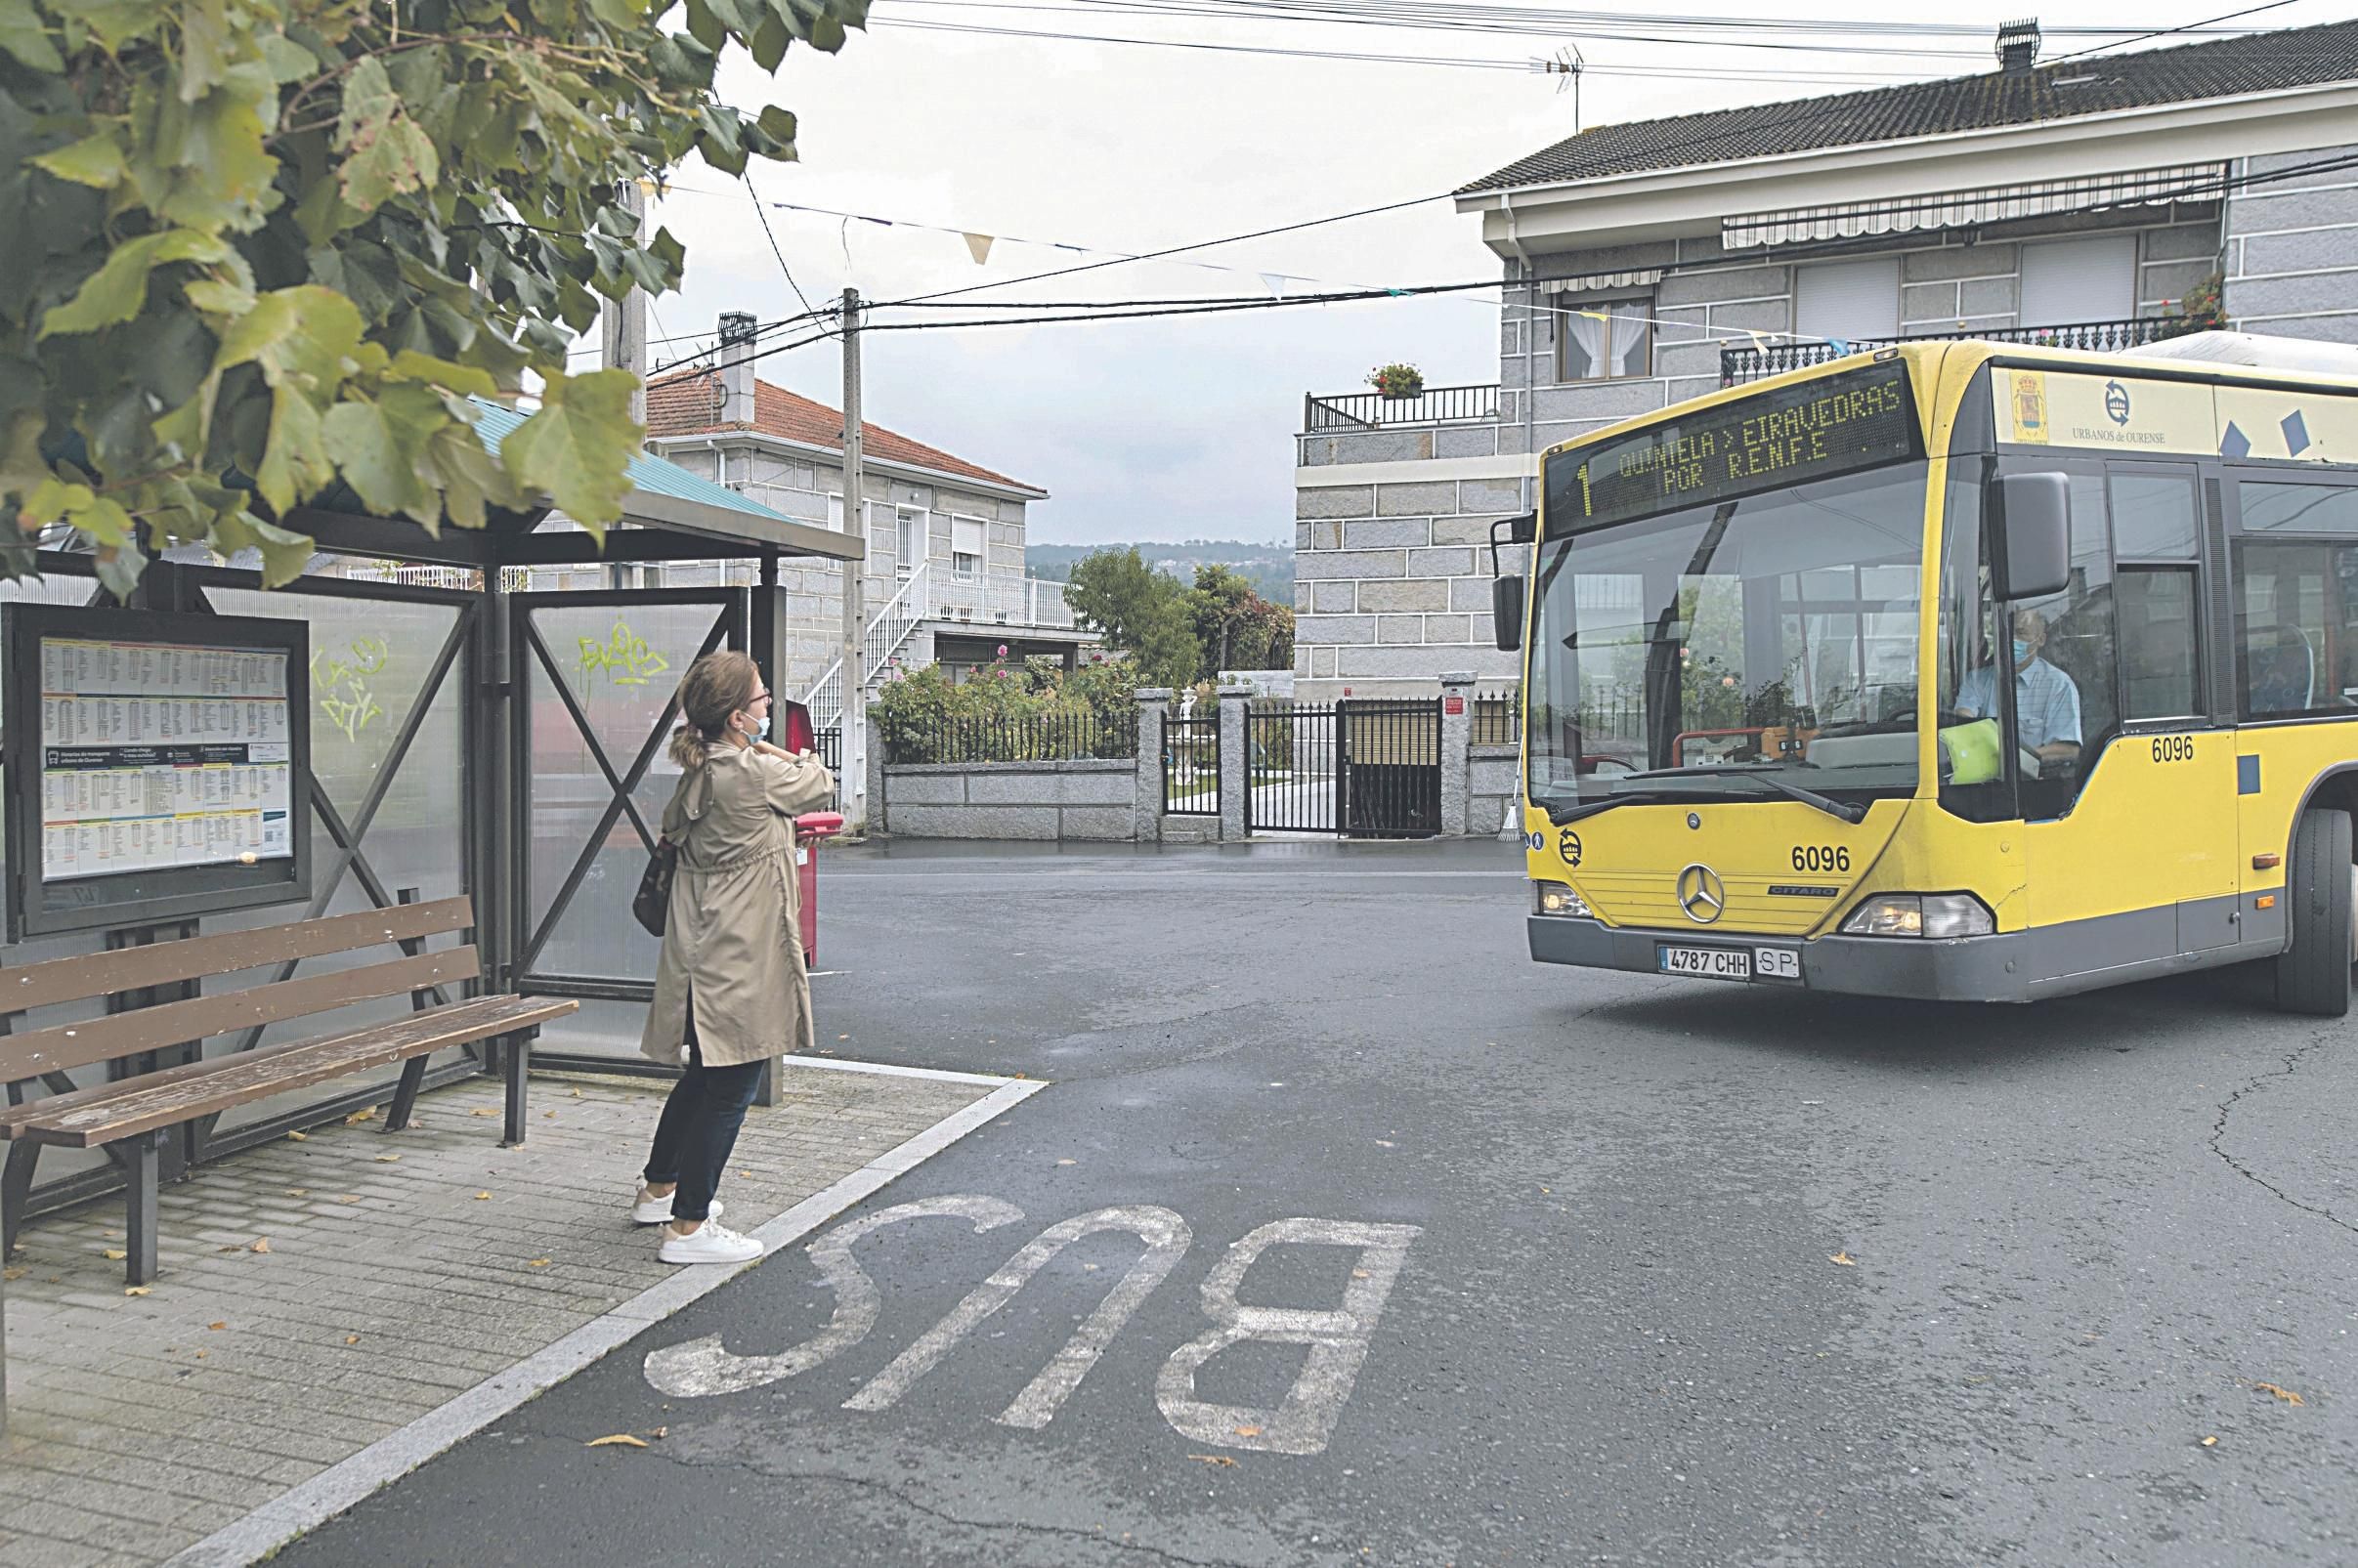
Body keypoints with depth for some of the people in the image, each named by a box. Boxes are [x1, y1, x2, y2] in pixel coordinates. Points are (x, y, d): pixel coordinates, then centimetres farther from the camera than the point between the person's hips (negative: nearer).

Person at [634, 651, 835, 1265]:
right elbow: (819, 781, -3)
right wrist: (771, 750, 12)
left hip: (703, 948, 10)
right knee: (731, 1085, -1)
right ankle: (688, 1226, 4)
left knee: (704, 1074, 24)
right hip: (740, 955, -10)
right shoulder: (753, 773, -20)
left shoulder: (699, 771, 7)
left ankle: (660, 1190, 39)